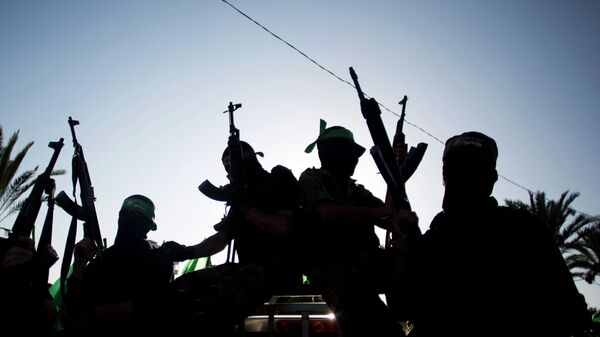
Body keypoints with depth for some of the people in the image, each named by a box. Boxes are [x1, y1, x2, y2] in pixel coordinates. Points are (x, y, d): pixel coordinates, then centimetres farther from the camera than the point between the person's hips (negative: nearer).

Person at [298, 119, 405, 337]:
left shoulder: (357, 191, 26)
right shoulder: (312, 178, 8)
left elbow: (391, 221, 16)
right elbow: (327, 213, -14)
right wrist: (383, 211, -15)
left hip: (367, 260, 6)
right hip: (333, 263, -6)